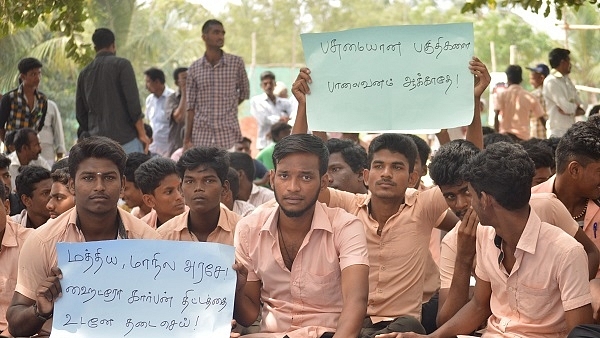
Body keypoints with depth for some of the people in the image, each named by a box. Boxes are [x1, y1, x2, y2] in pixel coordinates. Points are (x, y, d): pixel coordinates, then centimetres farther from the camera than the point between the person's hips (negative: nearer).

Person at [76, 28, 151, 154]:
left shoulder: (84, 73, 14)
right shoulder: (121, 64, -2)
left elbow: (80, 112, 16)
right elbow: (133, 102, -9)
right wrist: (142, 134, -5)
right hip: (125, 138, -5)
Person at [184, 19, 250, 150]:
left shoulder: (236, 63, 3)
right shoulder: (194, 68, 5)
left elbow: (244, 93, 16)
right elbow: (190, 106, 5)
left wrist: (227, 109, 8)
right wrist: (187, 139, 0)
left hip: (229, 135, -1)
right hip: (201, 136, 1)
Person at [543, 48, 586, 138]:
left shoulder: (567, 81, 16)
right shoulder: (550, 82, -11)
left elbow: (582, 107, 12)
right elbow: (567, 107, -18)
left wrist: (571, 109, -9)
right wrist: (576, 107, 3)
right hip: (558, 131, -8)